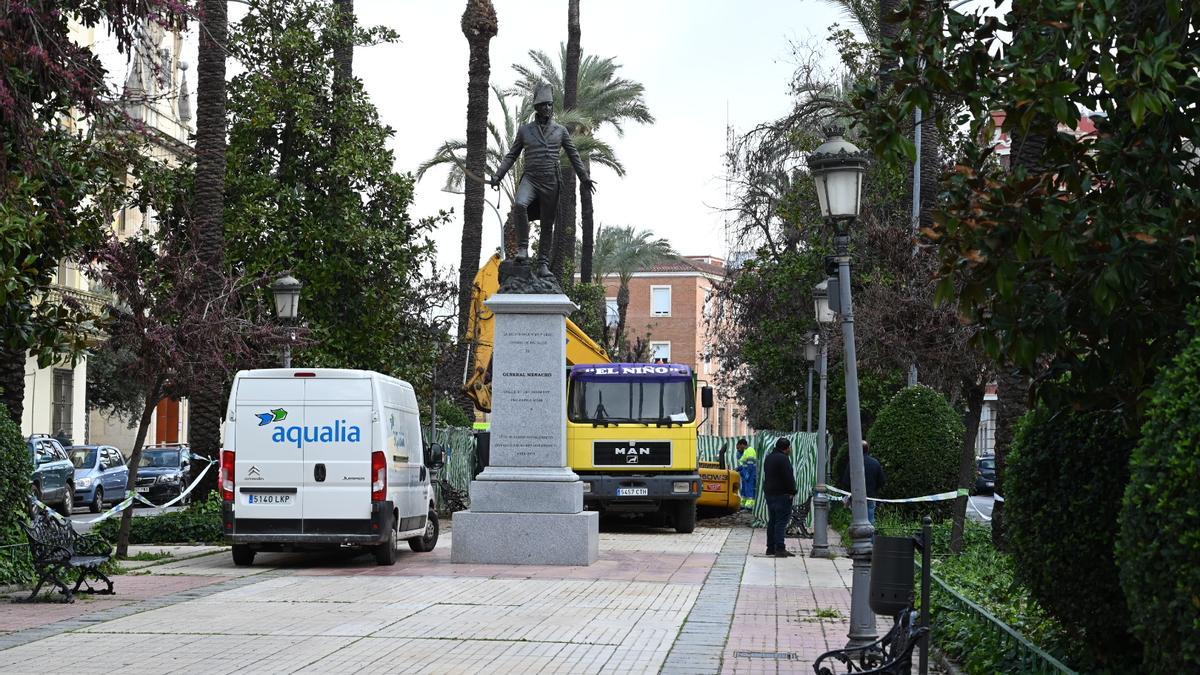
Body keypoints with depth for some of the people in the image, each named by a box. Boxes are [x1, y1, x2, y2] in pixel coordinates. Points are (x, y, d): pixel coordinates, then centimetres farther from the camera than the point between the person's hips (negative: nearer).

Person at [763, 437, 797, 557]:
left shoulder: (769, 458, 16)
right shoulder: (783, 458, -16)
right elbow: (788, 477, -19)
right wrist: (793, 492, -10)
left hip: (769, 493, 9)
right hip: (782, 494, -9)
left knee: (772, 521, 13)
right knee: (781, 522, -9)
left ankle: (770, 547, 15)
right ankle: (779, 549, -13)